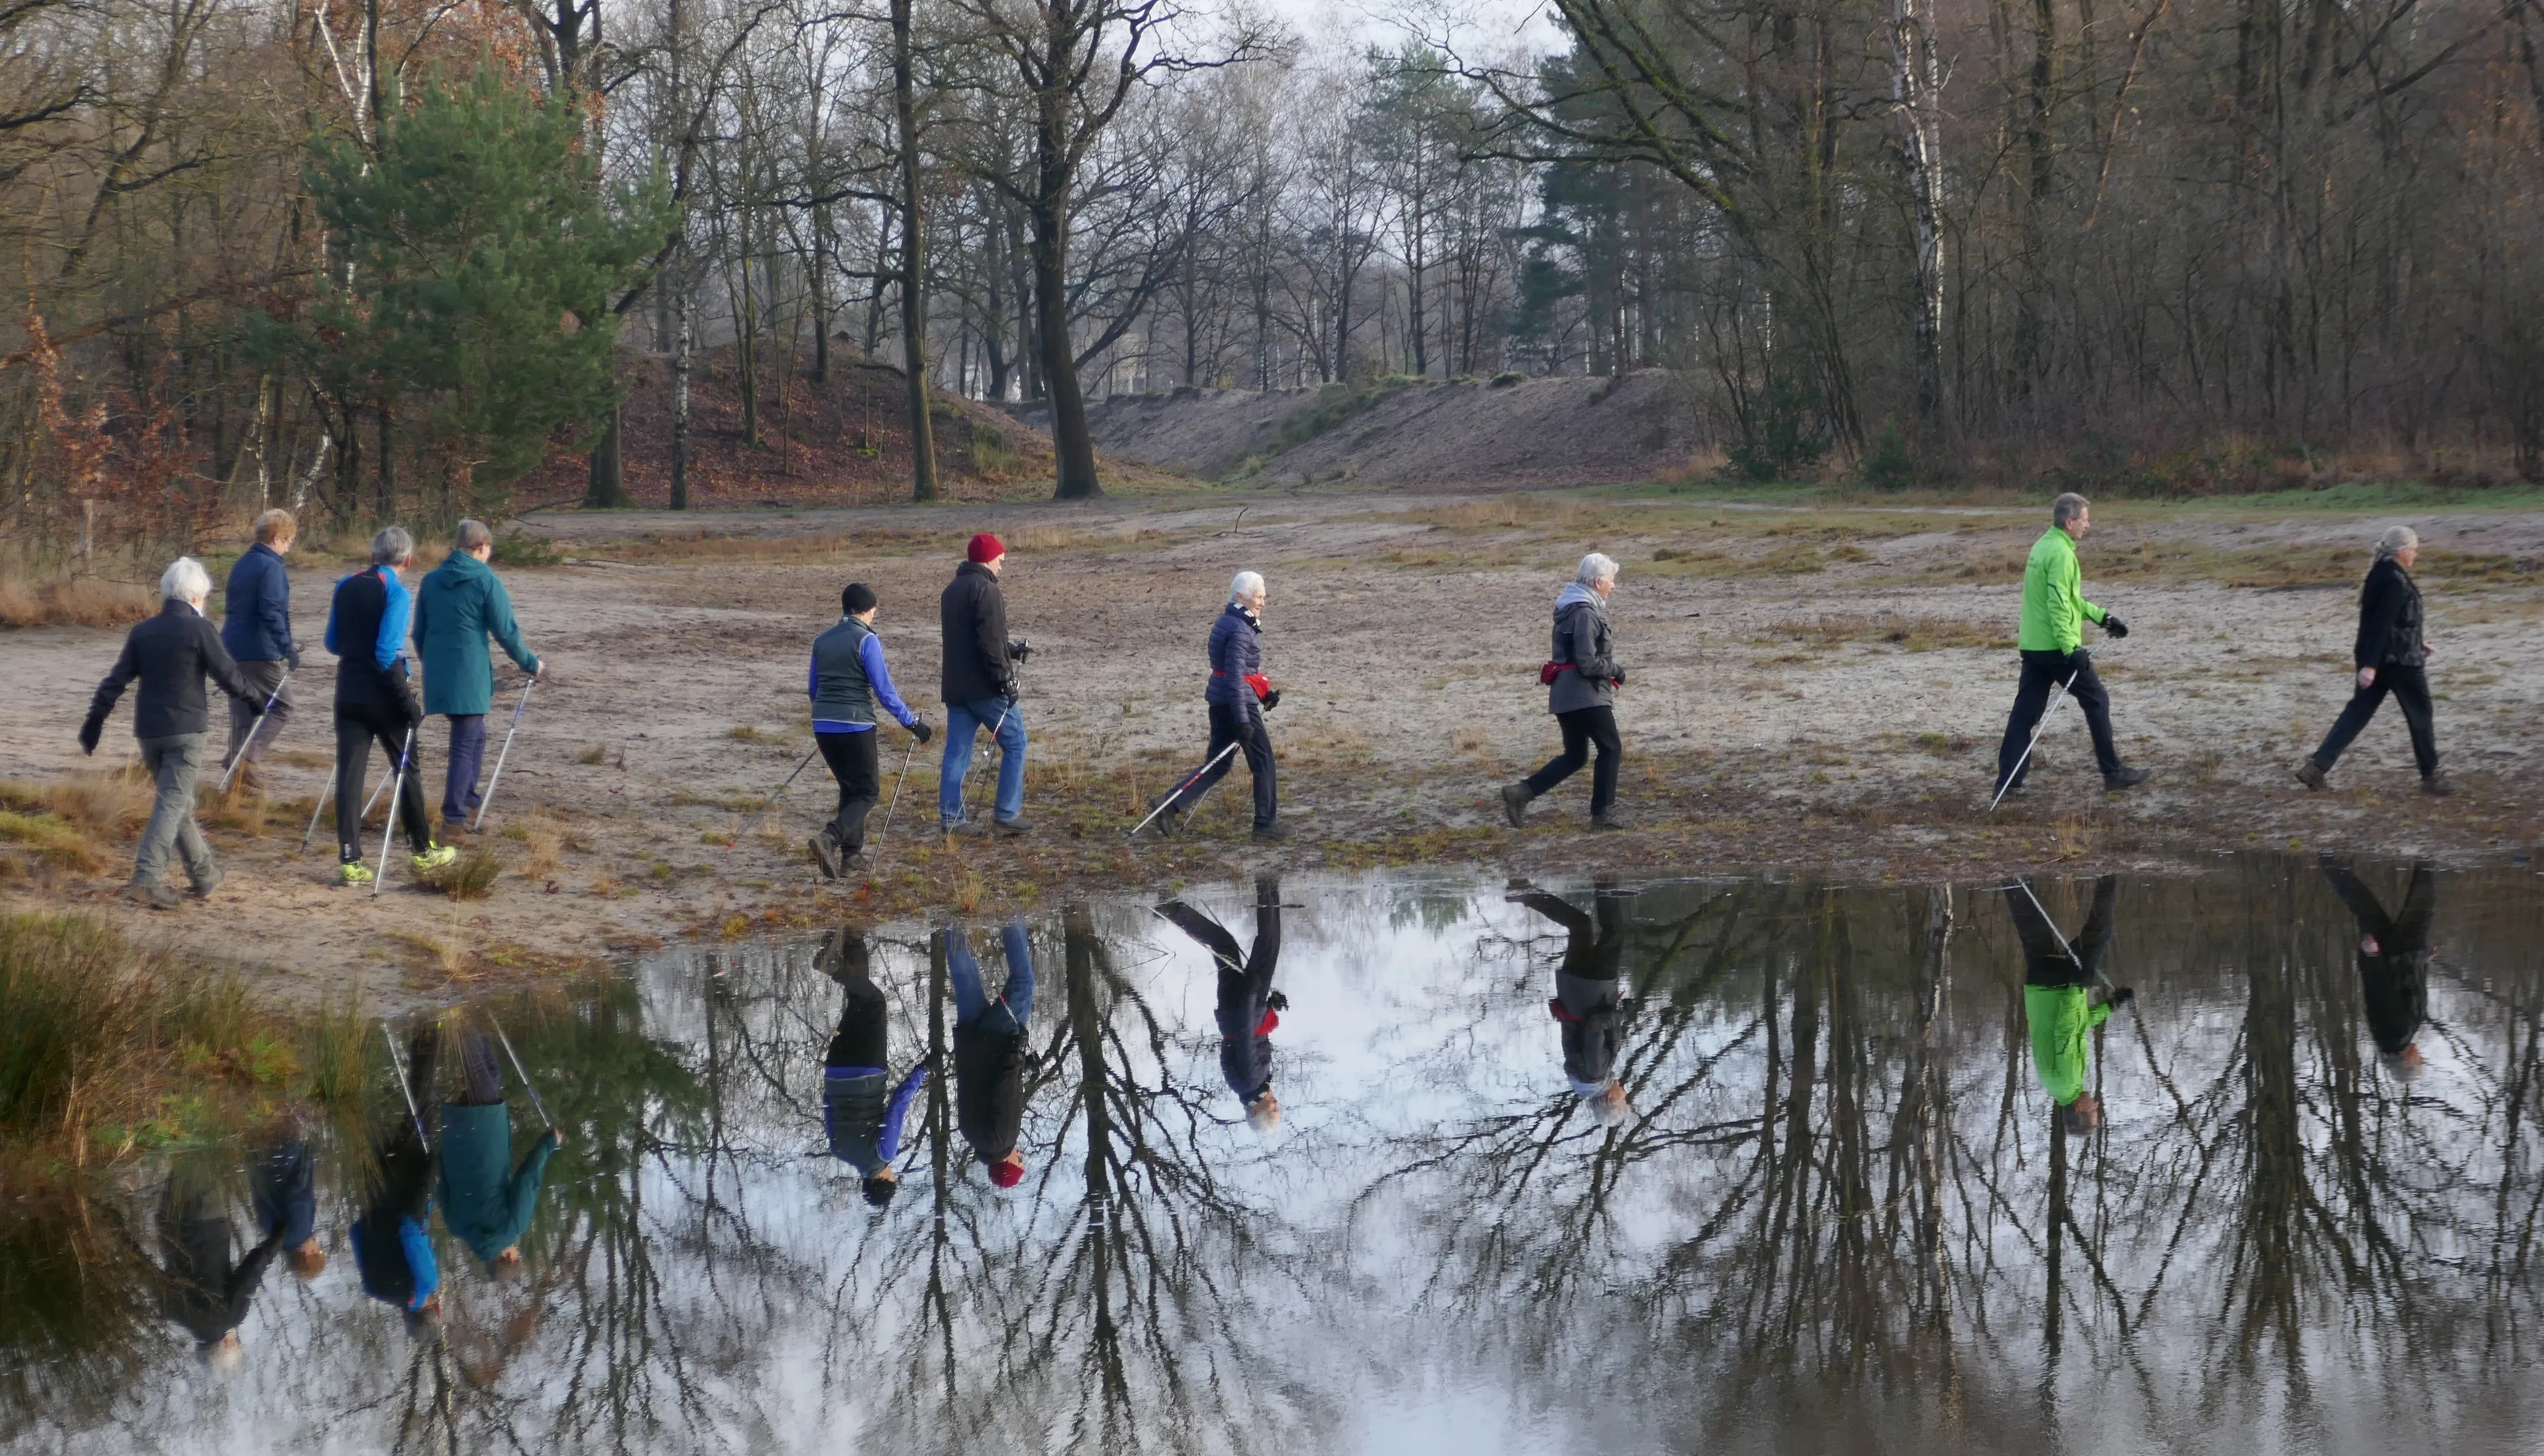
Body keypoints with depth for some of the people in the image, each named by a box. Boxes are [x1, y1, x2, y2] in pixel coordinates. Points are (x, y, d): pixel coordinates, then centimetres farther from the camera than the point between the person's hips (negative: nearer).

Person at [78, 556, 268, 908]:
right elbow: (228, 675, -7)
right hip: (185, 729, -6)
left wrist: (94, 722, 9)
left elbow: (115, 681, 6)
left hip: (148, 731, 6)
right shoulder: (198, 629, -7)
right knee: (173, 802, -7)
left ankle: (204, 874, 27)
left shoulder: (142, 632, 9)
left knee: (177, 801, 17)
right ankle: (148, 877, -20)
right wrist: (255, 700, 9)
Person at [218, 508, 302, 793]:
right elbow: (272, 612, -23)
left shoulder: (242, 564, 15)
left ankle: (239, 768, 13)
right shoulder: (271, 567, -13)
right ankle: (248, 759, -12)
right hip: (262, 651, -8)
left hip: (234, 649, 8)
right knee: (283, 705, 1)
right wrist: (288, 648, -22)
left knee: (243, 710, 12)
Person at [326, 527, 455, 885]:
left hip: (349, 694, 4)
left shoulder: (346, 587, 5)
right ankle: (423, 850, 23)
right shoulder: (396, 593, -13)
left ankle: (349, 861, -3)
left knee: (349, 774, 2)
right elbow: (388, 652, -20)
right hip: (383, 696, -4)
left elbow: (332, 643, 13)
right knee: (407, 770, 12)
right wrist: (408, 700, -17)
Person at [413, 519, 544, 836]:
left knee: (474, 735, 24)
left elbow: (419, 632, 18)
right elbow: (506, 632, -8)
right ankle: (454, 818, -4)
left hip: (436, 675, 6)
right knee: (465, 744, -2)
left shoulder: (430, 580, 11)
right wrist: (530, 664, 6)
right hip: (469, 676, -6)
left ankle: (467, 799, 27)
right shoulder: (486, 581, -7)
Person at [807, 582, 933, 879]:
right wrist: (912, 723, -5)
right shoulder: (867, 641, -9)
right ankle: (830, 839, -22)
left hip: (823, 727, 6)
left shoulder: (822, 641, 10)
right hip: (855, 726, -6)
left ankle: (851, 851, 19)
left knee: (849, 787, 21)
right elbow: (884, 690, -12)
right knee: (867, 793, 1)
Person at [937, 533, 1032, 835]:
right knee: (1015, 743, 2)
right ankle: (1007, 813, -2)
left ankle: (949, 817, 4)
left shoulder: (952, 590, 16)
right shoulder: (986, 590, -13)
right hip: (985, 686, -8)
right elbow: (990, 642, -20)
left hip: (955, 685, 8)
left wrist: (1011, 650, 25)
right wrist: (1005, 679, -16)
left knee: (956, 752, 7)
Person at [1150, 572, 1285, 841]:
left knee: (1218, 764, 12)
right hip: (1239, 702, -10)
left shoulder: (1226, 622, 14)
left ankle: (1171, 806, 4)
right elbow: (1235, 678, -22)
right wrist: (1243, 721, -24)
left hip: (1220, 703, 10)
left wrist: (1264, 694, 21)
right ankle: (1266, 824, 9)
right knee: (1263, 763, 3)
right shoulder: (1240, 630, -18)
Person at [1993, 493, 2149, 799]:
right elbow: (2059, 606, -23)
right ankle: (2113, 772, 11)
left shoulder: (2043, 546, 14)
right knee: (2096, 702, 4)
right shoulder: (2061, 554, -16)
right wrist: (2071, 649, -24)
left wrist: (2102, 617, 24)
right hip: (2057, 648, -9)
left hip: (2032, 646, 9)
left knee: (2026, 710, 7)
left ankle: (2009, 779, 4)